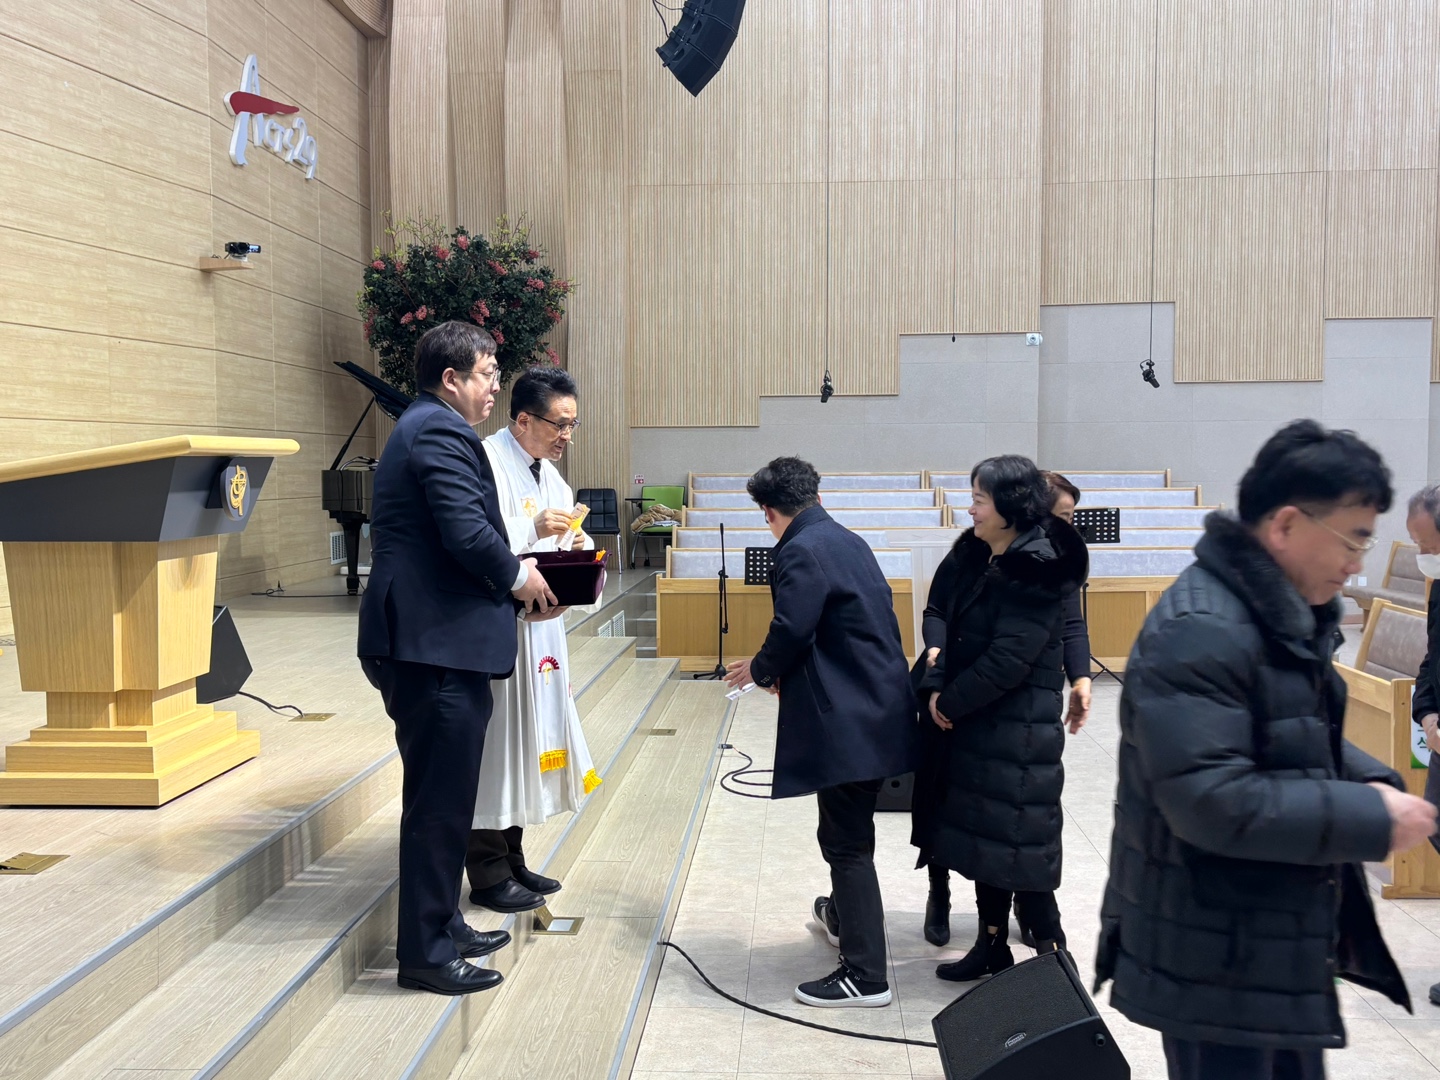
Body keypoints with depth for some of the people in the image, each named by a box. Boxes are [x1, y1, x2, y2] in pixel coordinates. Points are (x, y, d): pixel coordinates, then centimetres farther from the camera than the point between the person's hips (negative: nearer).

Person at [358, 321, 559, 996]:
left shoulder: (422, 427, 21)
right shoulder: (442, 432, -13)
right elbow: (467, 530, -25)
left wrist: (509, 575, 12)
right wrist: (516, 576, -8)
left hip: (424, 642, 11)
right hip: (436, 644, -11)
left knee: (440, 797, 19)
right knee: (439, 804, -2)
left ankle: (441, 925, 32)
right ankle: (425, 953, 9)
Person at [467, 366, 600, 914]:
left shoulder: (549, 473, 14)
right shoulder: (485, 463, -13)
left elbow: (560, 543, 19)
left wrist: (577, 543, -2)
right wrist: (535, 530, -27)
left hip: (538, 628, 9)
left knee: (525, 740, 15)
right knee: (493, 745, -1)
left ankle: (511, 860, 28)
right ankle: (488, 875, 13)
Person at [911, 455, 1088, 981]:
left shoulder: (1036, 572, -18)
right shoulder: (972, 554, 6)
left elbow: (1007, 660, -21)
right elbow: (937, 611, 4)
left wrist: (948, 701, -11)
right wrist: (936, 682, -10)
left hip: (1018, 729, -8)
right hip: (972, 721, 8)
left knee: (1013, 837, -1)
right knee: (980, 832, 14)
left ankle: (1051, 951, 15)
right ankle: (992, 944, 28)